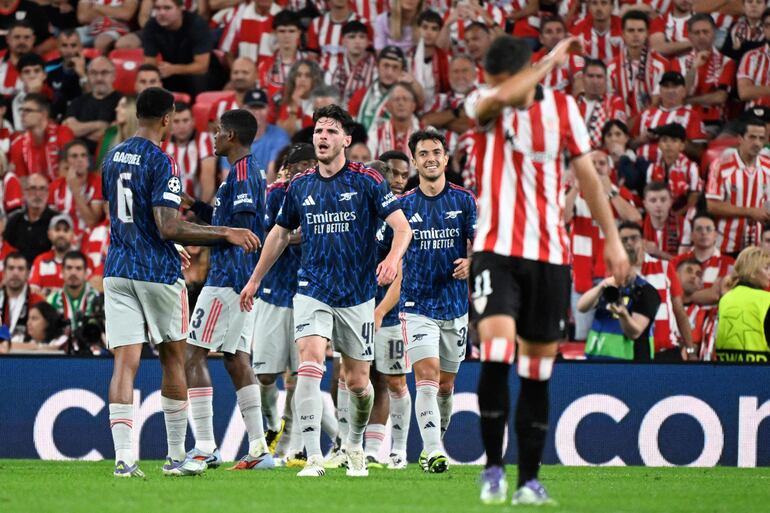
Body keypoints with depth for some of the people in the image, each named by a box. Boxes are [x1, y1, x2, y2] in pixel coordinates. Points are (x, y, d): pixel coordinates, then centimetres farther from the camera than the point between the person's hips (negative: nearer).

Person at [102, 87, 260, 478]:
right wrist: (224, 234, -14)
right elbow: (169, 228, -20)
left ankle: (123, 458, -13)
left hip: (117, 271, 5)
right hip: (158, 272, -5)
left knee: (125, 362, -2)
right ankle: (176, 457, 16)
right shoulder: (160, 162, -13)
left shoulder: (113, 158, 10)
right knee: (173, 359, 10)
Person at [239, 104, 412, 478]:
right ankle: (313, 458, -22)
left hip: (357, 295, -1)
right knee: (310, 362, -20)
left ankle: (355, 445, 35)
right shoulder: (300, 186, 6)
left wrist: (392, 258, -30)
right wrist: (255, 280, 22)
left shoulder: (367, 181, -5)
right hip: (313, 290, 1)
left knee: (357, 381, 6)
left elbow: (401, 226, -9)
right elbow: (280, 233, 19)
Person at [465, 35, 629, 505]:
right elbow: (501, 98, -27)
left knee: (539, 369, 5)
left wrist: (612, 238, 7)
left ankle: (530, 479, 11)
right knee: (496, 350, -21)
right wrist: (548, 63, -14)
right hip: (497, 249, -2)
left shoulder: (563, 108, 4)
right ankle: (493, 467, -12)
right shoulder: (484, 105, -2)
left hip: (550, 254, 2)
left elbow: (587, 174, 10)